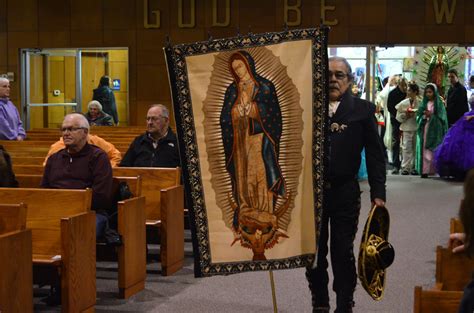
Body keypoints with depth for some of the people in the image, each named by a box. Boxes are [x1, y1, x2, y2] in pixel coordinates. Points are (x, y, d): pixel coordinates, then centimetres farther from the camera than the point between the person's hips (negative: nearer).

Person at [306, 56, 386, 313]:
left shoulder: (362, 110, 0)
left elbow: (375, 154, 0)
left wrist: (378, 193, -5)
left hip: (345, 193, -1)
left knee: (343, 253, 7)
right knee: (314, 253, 12)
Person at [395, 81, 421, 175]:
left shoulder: (420, 103, -1)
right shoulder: (403, 103, 6)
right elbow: (398, 117, 9)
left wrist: (415, 115, -15)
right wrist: (405, 115, -8)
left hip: (417, 128, -1)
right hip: (407, 128, 1)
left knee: (416, 148, 1)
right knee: (406, 148, -4)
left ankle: (414, 167, 9)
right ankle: (405, 167, -1)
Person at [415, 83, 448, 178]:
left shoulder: (439, 103, 2)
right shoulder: (424, 103, 14)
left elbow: (441, 117, -4)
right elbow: (418, 115, 11)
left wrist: (431, 115, -15)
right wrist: (424, 116, -10)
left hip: (435, 130, -4)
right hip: (425, 129, 4)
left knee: (433, 151, -7)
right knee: (424, 150, -2)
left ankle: (435, 170, -5)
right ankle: (425, 170, -2)